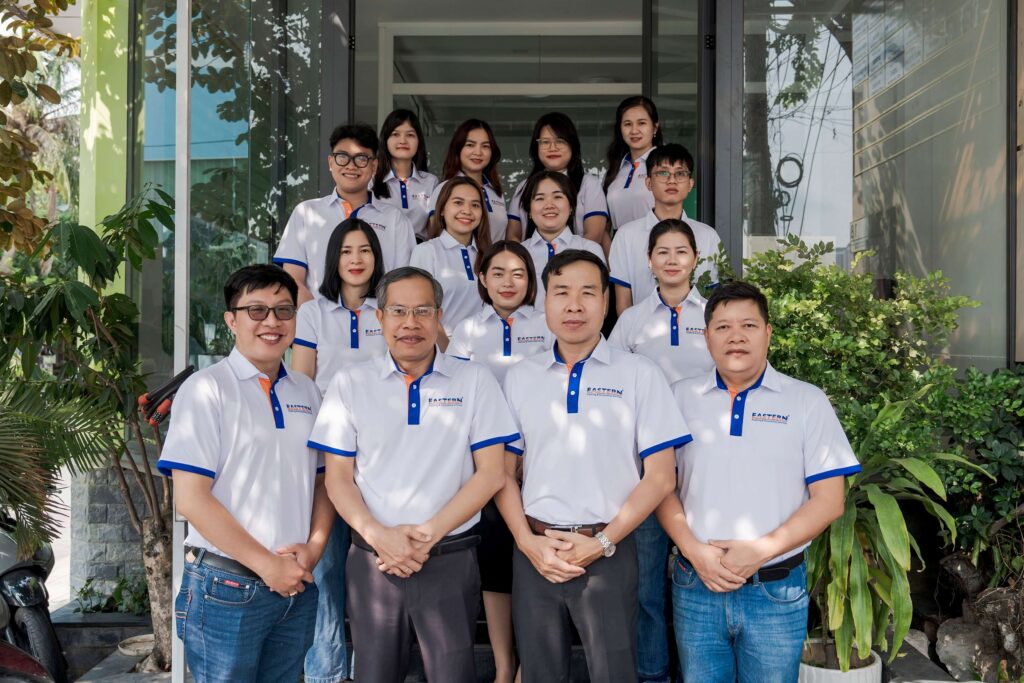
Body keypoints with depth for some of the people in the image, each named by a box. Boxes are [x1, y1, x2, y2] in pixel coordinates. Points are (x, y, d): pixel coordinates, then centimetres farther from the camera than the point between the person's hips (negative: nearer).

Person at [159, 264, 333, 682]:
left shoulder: (306, 392, 10)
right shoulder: (206, 389, -8)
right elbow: (191, 498, -13)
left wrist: (313, 547, -5)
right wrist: (266, 564, -14)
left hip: (296, 585, 5)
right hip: (227, 586, -5)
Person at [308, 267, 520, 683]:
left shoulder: (474, 380, 2)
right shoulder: (350, 384, 4)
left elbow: (490, 472, -2)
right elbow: (338, 478, 3)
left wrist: (428, 534, -11)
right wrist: (379, 536, -13)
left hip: (450, 560, -1)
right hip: (372, 561, 1)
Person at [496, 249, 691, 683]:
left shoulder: (639, 375, -2)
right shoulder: (520, 378, 6)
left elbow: (659, 477, -4)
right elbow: (503, 472, 8)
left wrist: (601, 543, -10)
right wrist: (527, 542, -6)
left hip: (608, 552, -2)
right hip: (534, 552, 3)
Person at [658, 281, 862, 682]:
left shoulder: (807, 401, 0)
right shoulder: (681, 397, 6)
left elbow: (829, 500, -3)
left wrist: (760, 551, -14)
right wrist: (694, 550, -10)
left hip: (777, 592, -1)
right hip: (696, 586, 2)